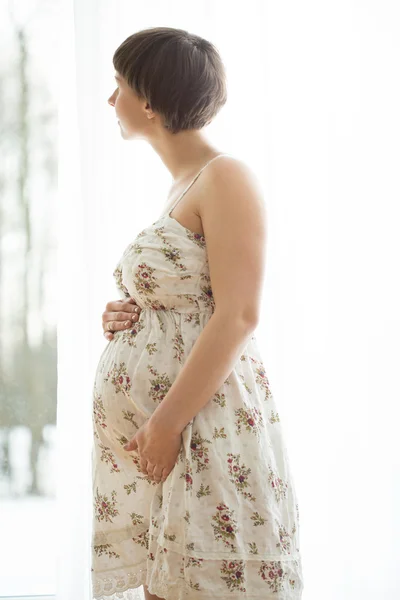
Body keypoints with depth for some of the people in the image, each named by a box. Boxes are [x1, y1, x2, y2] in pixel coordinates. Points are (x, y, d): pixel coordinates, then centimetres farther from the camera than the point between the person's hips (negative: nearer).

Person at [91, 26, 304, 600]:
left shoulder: (226, 177, -9)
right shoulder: (179, 187, 18)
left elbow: (238, 315, -17)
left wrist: (167, 424, -19)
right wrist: (126, 317, 7)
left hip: (204, 424, -9)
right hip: (143, 433, 9)